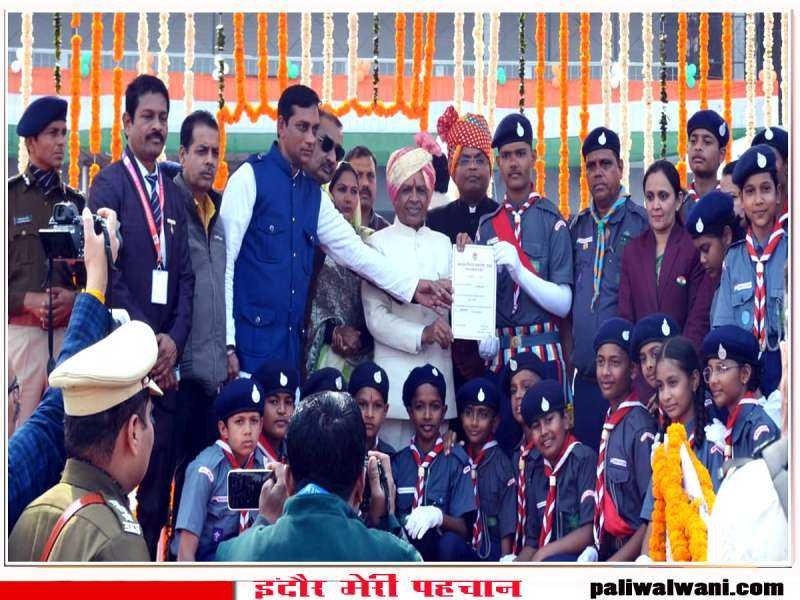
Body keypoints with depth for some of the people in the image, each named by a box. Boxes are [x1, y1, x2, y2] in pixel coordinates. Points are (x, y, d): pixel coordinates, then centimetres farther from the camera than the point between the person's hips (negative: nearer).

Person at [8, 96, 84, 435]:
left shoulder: (76, 202, 14)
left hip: (69, 329, 3)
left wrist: (75, 298, -2)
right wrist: (28, 301, -11)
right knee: (19, 430, -7)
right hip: (19, 329, -3)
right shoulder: (9, 196, 3)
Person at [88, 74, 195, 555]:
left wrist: (174, 340, -1)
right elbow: (107, 272, -10)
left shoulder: (174, 194, 16)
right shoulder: (109, 184, -3)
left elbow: (185, 275, 13)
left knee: (162, 461, 4)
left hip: (166, 353, 5)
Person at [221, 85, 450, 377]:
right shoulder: (250, 177, -4)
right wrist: (226, 340, -13)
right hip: (251, 340, -6)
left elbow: (352, 249, 14)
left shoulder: (313, 194, 16)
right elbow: (224, 258, -8)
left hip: (292, 343, 6)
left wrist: (412, 287, 5)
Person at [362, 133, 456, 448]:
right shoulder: (378, 243, 2)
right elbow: (375, 317, -4)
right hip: (395, 371, -3)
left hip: (439, 370, 4)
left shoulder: (444, 244, 14)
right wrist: (422, 335, -18)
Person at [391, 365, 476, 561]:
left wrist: (437, 516, -26)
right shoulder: (397, 461, 10)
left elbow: (464, 528, -4)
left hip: (445, 555, -2)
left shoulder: (456, 460, 2)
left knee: (450, 543, -36)